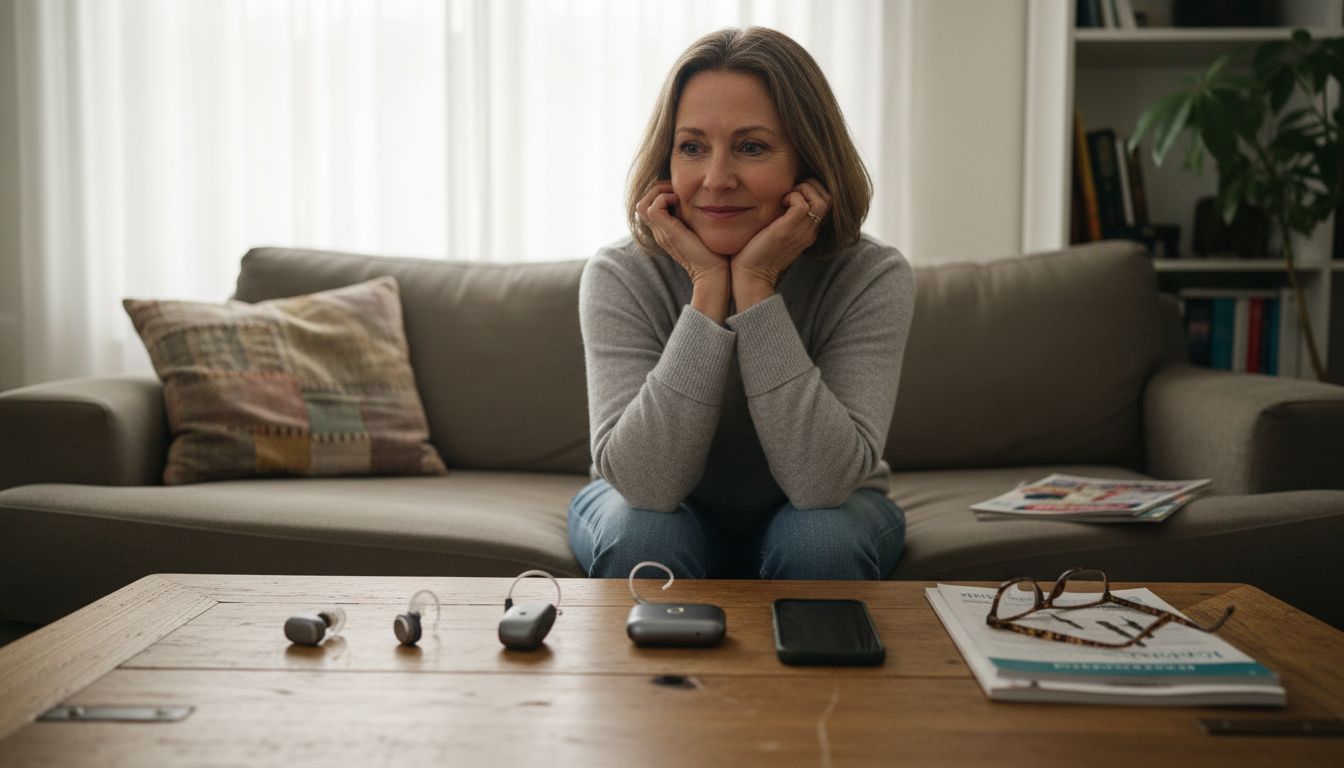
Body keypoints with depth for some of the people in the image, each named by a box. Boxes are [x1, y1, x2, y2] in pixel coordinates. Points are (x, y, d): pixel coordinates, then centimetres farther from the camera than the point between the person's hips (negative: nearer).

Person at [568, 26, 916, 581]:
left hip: (817, 513, 1)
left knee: (820, 540, -31)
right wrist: (708, 287, -35)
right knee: (644, 536, -31)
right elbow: (646, 483, -31)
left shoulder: (873, 278, -22)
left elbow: (822, 482, -32)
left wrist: (756, 285, -35)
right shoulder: (619, 278, -21)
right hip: (667, 511, 0)